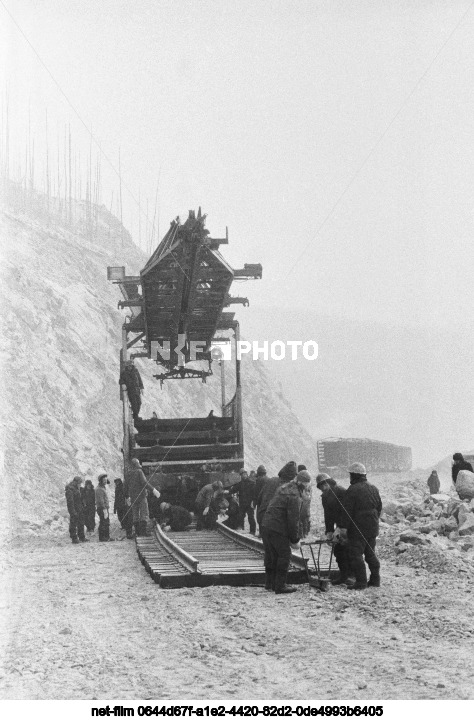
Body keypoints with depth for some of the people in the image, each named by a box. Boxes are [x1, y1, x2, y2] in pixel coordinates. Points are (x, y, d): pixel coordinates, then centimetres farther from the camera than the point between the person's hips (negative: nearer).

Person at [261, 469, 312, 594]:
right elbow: (293, 520, -16)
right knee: (284, 555, 1)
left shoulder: (284, 488, 15)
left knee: (271, 555, 17)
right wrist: (295, 540, -7)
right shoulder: (295, 496, -16)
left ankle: (270, 583, 25)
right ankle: (280, 586, 4)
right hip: (278, 529, -9)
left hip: (266, 525, 9)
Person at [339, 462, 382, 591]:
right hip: (372, 528, 8)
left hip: (358, 529, -8)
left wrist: (343, 528, -12)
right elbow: (379, 507, 17)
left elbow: (347, 512, -15)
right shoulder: (373, 489, 11)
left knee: (355, 555, -3)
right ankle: (375, 579, 19)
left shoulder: (352, 490, -14)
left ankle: (361, 582, -6)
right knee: (370, 554, 17)